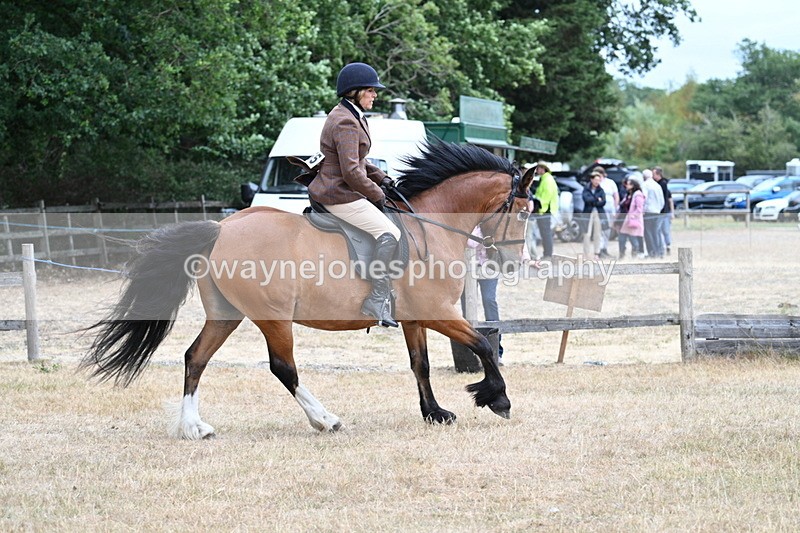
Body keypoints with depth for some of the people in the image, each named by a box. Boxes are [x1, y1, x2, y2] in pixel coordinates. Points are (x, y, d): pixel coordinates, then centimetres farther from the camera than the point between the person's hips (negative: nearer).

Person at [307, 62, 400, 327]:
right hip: (339, 196, -11)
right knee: (389, 233, -18)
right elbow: (351, 171, -25)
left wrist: (380, 177, 12)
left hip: (332, 191, 11)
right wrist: (376, 193, -13)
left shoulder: (352, 116, 15)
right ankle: (378, 299, -25)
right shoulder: (346, 123, -19)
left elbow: (358, 160, 26)